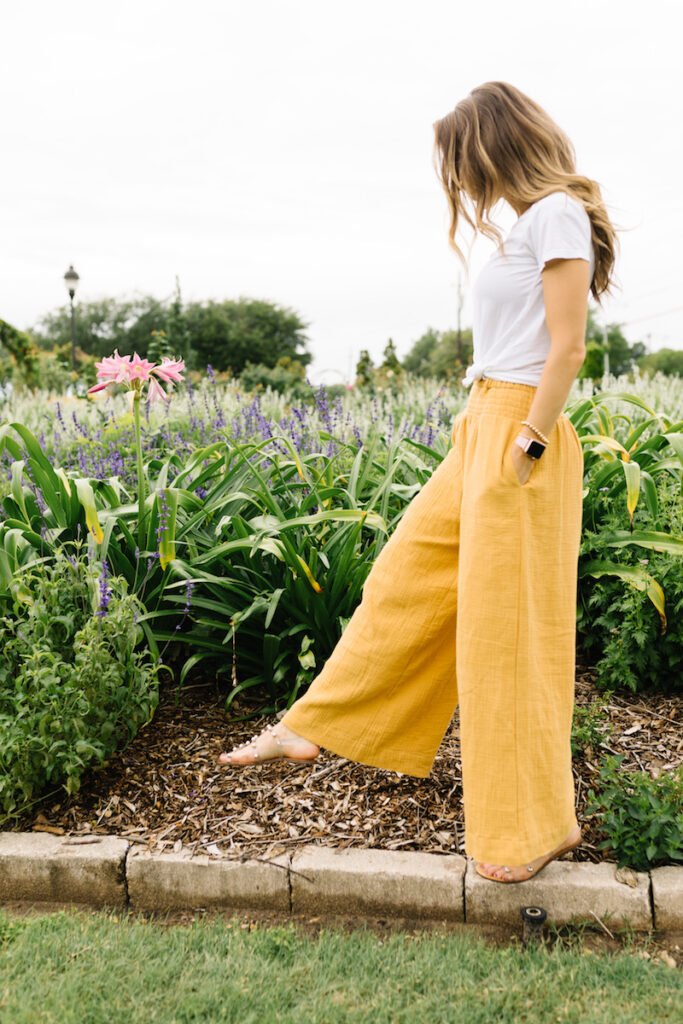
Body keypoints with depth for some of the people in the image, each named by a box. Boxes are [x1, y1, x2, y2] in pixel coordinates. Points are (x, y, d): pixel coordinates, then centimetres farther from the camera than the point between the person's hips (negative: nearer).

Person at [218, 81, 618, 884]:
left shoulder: (557, 212, -8)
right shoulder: (525, 225, 20)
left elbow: (568, 348, -15)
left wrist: (526, 447, -17)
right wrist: (486, 433, 15)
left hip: (518, 435, -10)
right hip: (480, 430, 10)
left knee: (508, 626, -2)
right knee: (404, 579, 11)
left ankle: (535, 824, 15)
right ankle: (310, 728, 24)